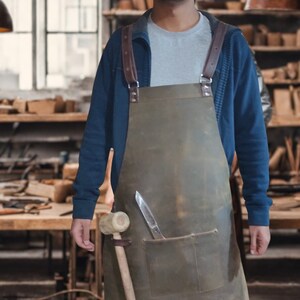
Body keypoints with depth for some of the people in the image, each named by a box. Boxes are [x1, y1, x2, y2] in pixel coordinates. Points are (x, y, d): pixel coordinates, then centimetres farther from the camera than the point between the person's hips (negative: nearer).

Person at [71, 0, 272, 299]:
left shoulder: (229, 44, 3)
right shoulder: (122, 45, 5)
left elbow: (250, 134, 3)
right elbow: (97, 133, 6)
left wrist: (259, 210, -1)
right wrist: (83, 206, 2)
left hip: (206, 217, 0)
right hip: (136, 218, 1)